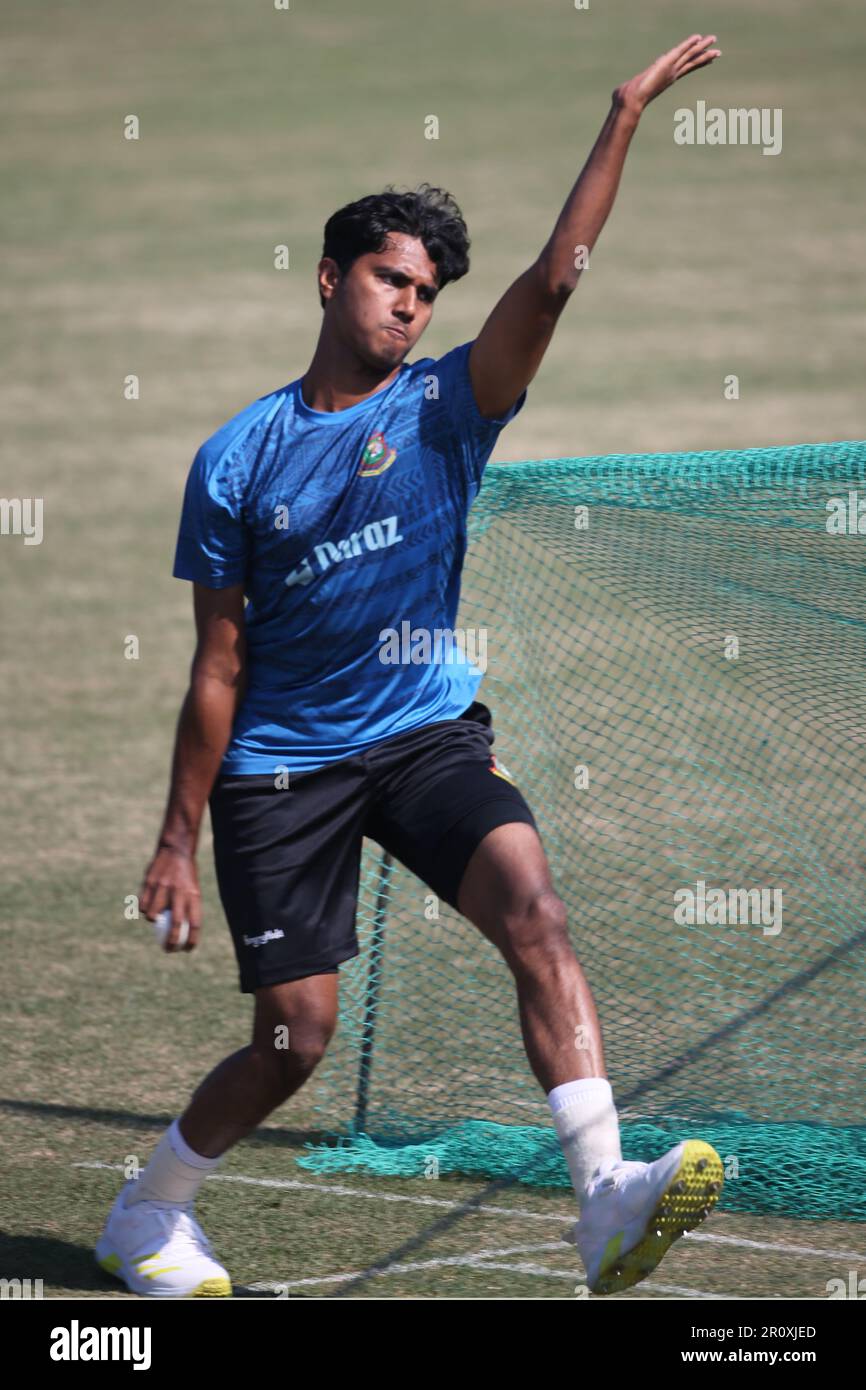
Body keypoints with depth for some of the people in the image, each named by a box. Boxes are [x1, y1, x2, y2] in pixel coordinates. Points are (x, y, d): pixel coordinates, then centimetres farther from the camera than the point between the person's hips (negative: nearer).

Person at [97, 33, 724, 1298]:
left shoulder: (445, 410, 0)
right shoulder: (237, 461, -2)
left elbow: (551, 283, -15)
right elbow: (219, 667, 2)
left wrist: (625, 116, -22)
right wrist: (179, 840, 2)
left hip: (427, 736, 1)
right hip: (282, 761, -1)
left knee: (530, 900, -27)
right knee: (296, 1035, -2)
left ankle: (606, 1198, -38)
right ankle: (148, 1213, 25)